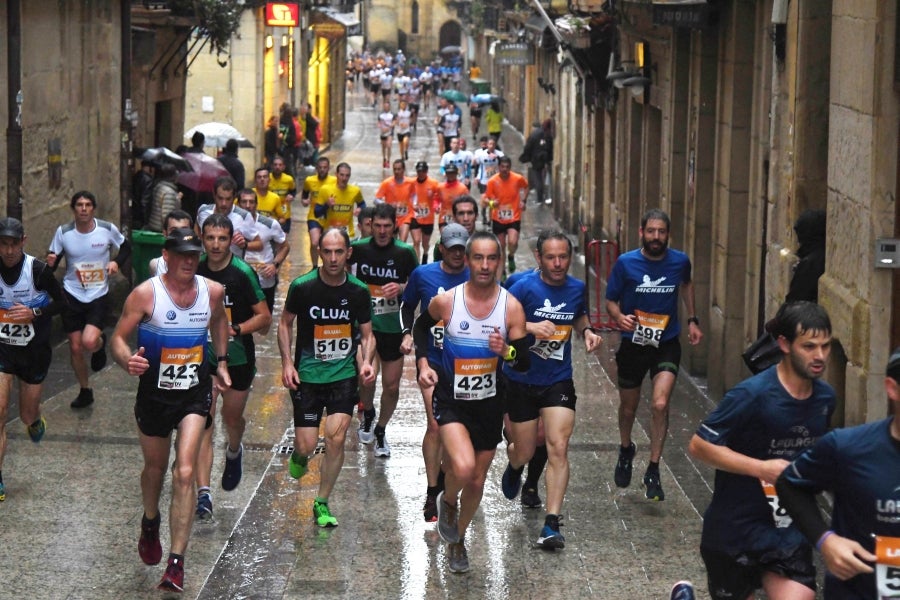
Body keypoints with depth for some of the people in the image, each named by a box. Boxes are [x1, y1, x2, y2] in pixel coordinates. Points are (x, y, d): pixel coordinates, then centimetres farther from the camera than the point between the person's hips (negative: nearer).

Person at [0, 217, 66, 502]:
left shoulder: (37, 270, -16)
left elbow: (61, 301, -6)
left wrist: (34, 313, -21)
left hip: (34, 350, -1)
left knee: (28, 416, 11)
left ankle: (35, 420, 51)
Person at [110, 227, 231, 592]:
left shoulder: (213, 291, -3)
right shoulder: (146, 294, -14)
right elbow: (119, 337, -12)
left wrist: (221, 362, 17)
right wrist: (128, 361, -33)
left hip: (195, 393, 0)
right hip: (154, 393, 0)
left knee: (184, 473, -14)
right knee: (155, 469, 19)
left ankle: (176, 563, -16)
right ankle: (150, 524, 53)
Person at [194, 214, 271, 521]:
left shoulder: (243, 273, -14)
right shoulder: (194, 269, -4)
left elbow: (264, 316, -10)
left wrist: (236, 330, -23)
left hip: (238, 357, -1)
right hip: (202, 357, 1)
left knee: (232, 418, 16)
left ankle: (234, 452, 53)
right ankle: (203, 493, -15)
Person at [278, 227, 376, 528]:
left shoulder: (359, 291, -3)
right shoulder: (303, 286, -8)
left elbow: (367, 335, 9)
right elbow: (285, 323, 6)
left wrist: (366, 361, -10)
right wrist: (287, 362, -5)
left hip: (344, 374, 1)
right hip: (307, 375, -1)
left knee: (336, 438, -11)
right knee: (307, 444, -5)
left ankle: (322, 503, 7)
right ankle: (299, 454, 35)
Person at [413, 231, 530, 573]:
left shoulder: (511, 307, -10)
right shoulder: (446, 301, -12)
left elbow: (525, 364, -8)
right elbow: (421, 327, 11)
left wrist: (507, 351, -29)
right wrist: (423, 364, -2)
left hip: (489, 403, 2)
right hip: (451, 400, -2)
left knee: (476, 482, 13)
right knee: (463, 468, -26)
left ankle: (458, 538, 39)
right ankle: (447, 501, 9)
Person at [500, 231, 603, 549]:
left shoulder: (577, 288, 1)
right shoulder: (524, 287, -14)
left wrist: (587, 331, 0)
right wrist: (530, 326, -35)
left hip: (558, 381, 2)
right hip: (520, 380, -2)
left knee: (558, 448, -13)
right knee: (525, 452, 9)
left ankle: (551, 524, -11)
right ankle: (514, 467, 50)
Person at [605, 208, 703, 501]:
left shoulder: (679, 261, -5)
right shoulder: (625, 263, -10)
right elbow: (611, 300, -2)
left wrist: (692, 320, 14)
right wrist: (619, 317, -24)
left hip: (666, 344, 0)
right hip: (633, 343, 0)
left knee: (660, 404, -19)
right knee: (629, 407, 16)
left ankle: (653, 471, -7)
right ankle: (626, 450, 48)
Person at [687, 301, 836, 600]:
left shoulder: (825, 398, 1)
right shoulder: (752, 395, -19)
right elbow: (699, 445, -18)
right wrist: (763, 468, -23)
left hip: (790, 532, 5)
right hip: (735, 528, -5)